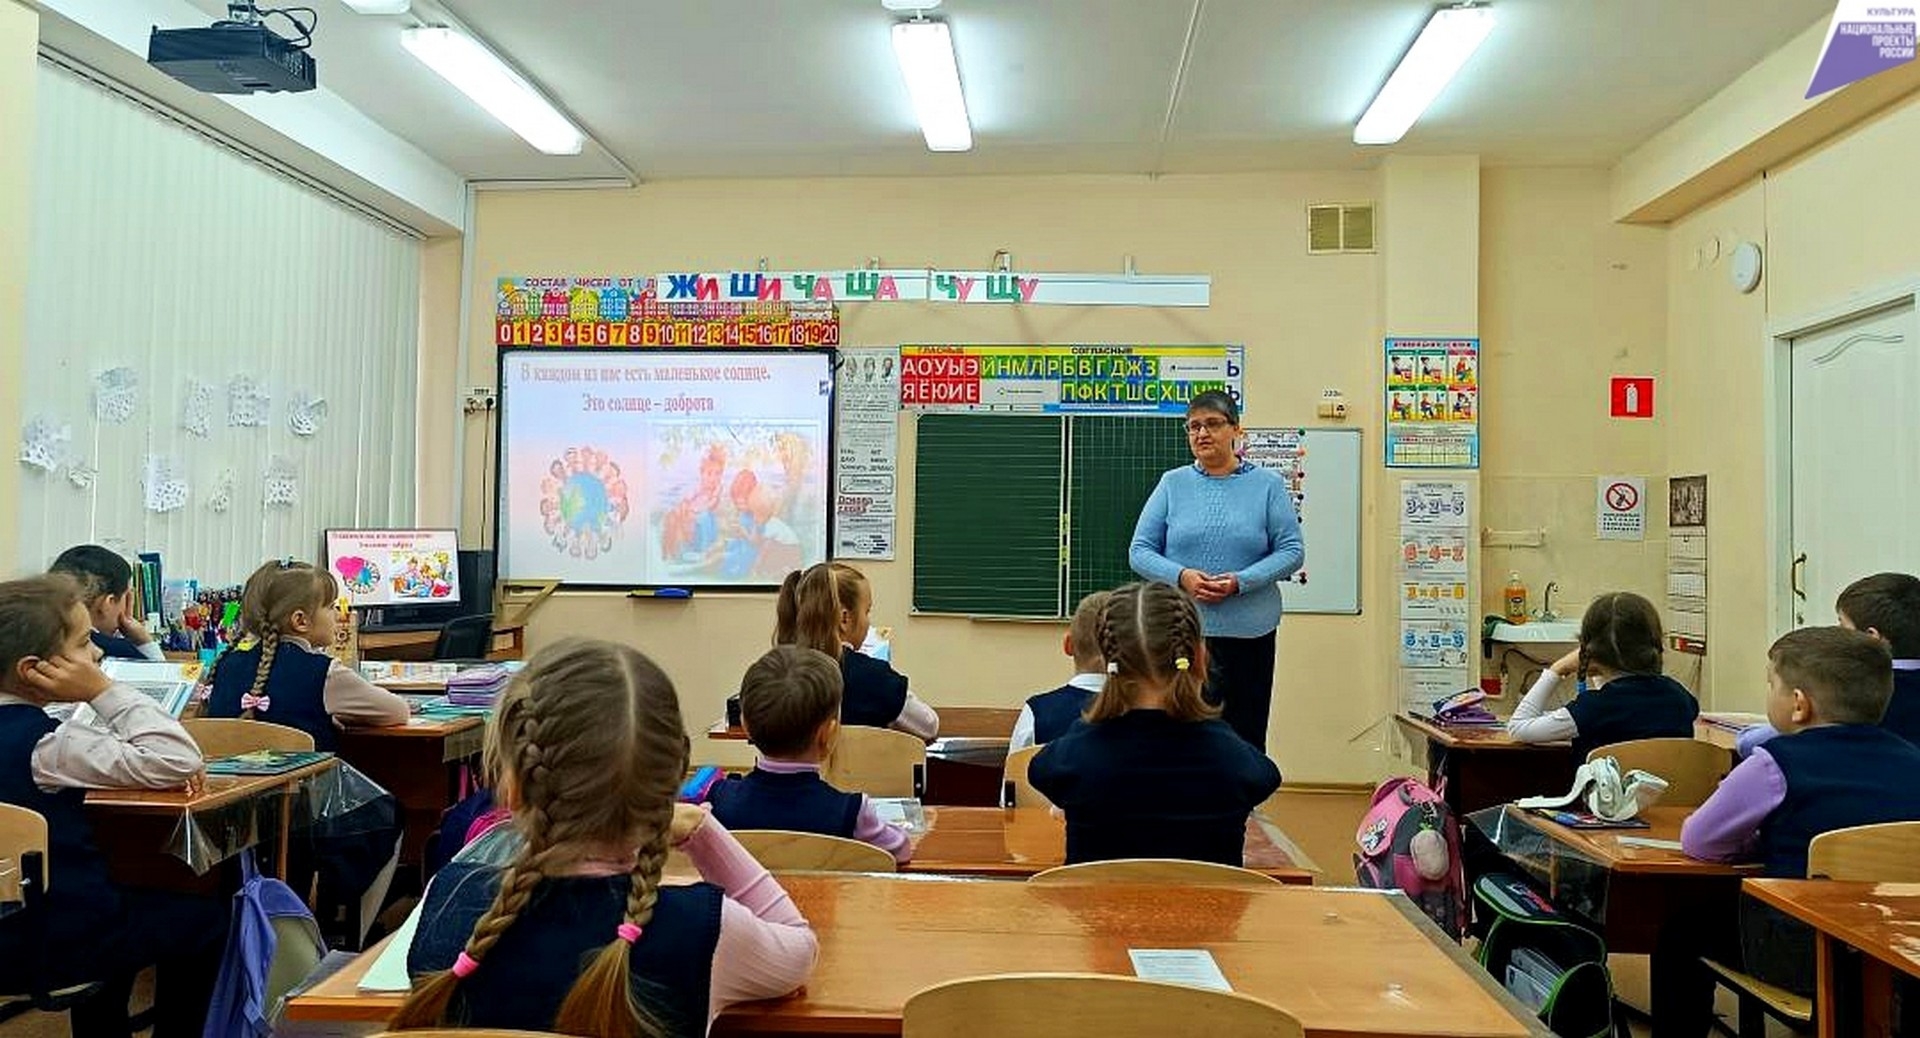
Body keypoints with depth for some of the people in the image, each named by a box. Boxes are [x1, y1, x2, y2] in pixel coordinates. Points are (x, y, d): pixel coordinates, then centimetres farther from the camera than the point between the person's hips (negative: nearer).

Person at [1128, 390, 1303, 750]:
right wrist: (1181, 576, -14)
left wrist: (1240, 582, -15)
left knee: (1246, 739, 6)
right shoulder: (1173, 484, 7)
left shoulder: (1268, 485, 4)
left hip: (1249, 631, 0)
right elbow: (1139, 551, 4)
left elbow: (1292, 551, 0)